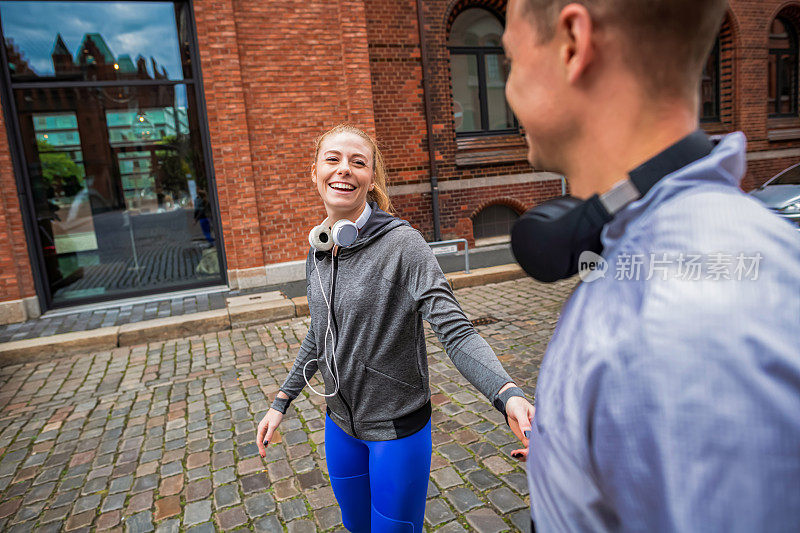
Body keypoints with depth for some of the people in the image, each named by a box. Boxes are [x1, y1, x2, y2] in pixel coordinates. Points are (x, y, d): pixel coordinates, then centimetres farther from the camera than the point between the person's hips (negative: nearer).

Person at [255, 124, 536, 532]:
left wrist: (508, 394, -41)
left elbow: (455, 331, -26)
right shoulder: (318, 251, 0)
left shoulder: (402, 244, -20)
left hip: (397, 427, -6)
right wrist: (281, 401, 13)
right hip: (340, 424, 6)